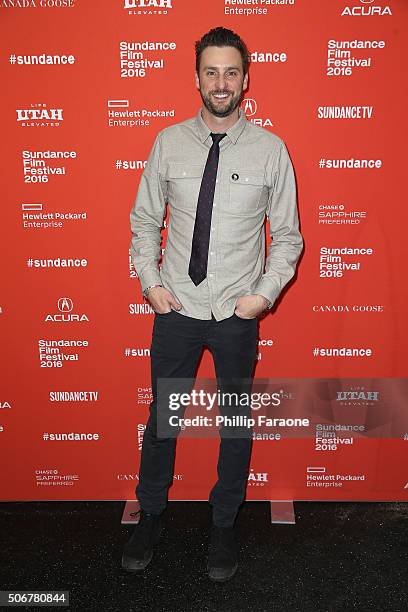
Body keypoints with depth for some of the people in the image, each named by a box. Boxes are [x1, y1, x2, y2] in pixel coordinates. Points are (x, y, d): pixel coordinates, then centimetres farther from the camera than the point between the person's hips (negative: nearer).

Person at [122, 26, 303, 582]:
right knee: (162, 415, 14)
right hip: (176, 308, 1)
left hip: (238, 313, -1)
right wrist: (150, 281, -3)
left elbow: (288, 235, 0)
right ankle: (150, 517, 37)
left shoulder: (270, 150, -4)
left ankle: (224, 525, 36)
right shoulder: (169, 143, 0)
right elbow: (144, 220, 7)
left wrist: (265, 293, -10)